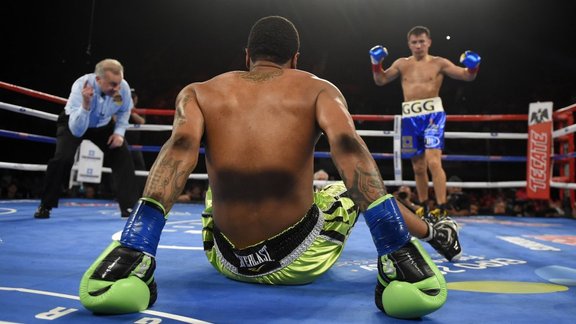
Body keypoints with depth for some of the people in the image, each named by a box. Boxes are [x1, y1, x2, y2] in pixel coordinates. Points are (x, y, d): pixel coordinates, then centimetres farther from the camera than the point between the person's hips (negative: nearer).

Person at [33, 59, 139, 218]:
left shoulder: (123, 87, -28)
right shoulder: (81, 86, -38)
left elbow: (124, 111, -2)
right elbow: (77, 130, -42)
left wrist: (119, 132, -14)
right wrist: (85, 104, -56)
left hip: (103, 125, 3)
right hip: (72, 123, -3)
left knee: (123, 156, -11)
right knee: (63, 158, -23)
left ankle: (130, 207, -2)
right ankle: (45, 206, -2)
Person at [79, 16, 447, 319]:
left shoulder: (198, 93, 5)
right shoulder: (318, 89, 1)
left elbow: (181, 147, -14)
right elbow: (348, 145, -18)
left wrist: (133, 245, -23)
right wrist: (395, 244, -25)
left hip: (228, 262, 3)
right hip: (302, 262, -2)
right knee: (356, 187, 27)